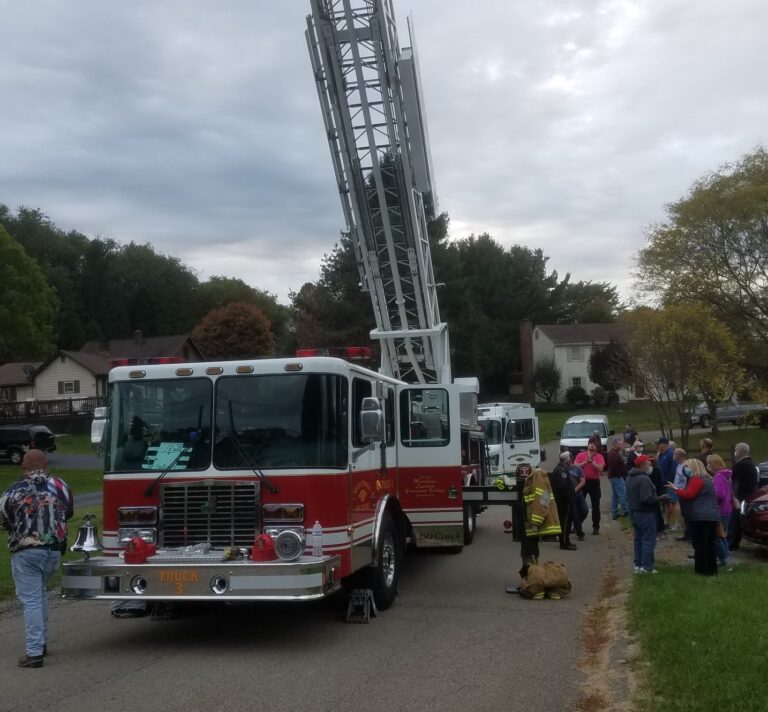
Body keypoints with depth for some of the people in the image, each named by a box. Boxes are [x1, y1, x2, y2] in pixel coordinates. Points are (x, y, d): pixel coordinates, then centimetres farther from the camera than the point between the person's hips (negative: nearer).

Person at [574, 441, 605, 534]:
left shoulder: (599, 457, 0)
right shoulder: (580, 455, 5)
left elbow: (600, 468, -13)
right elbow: (575, 466, -5)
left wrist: (591, 460, -16)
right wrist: (585, 462, -13)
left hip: (594, 482, -1)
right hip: (582, 481, 1)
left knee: (595, 506, 3)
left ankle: (596, 527, 10)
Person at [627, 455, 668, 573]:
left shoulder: (630, 478, 9)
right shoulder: (644, 479, -23)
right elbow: (646, 499, -27)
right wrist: (660, 498, -16)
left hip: (634, 512, 10)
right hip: (645, 513, -9)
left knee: (638, 539, 15)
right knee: (648, 540, -3)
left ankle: (638, 564, 19)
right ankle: (647, 567, -1)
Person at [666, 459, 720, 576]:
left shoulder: (696, 479, -10)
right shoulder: (707, 479, 22)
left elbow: (689, 495, -19)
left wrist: (676, 489, -8)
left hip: (701, 517, -10)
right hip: (712, 516, 10)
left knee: (700, 545, -5)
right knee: (709, 544, 14)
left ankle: (702, 570, -4)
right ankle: (711, 570, 19)